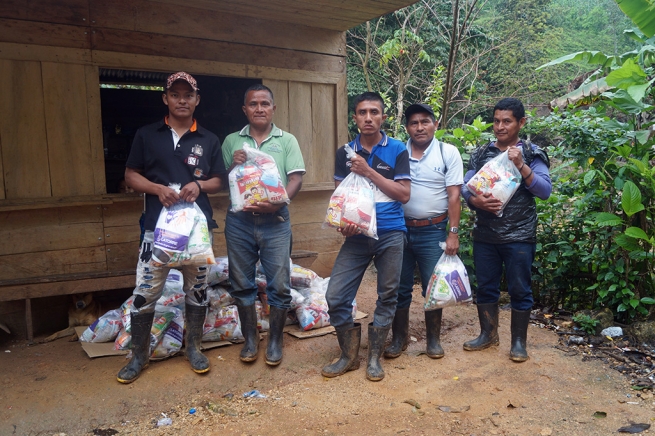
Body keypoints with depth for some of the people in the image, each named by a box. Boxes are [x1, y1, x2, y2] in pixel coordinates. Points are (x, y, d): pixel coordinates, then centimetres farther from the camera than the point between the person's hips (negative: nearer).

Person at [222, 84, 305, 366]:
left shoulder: (287, 141, 6)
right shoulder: (231, 141, 11)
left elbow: (296, 179, -2)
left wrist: (276, 203, -19)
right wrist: (233, 166, -10)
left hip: (275, 221, -1)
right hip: (239, 221, 2)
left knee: (279, 285, 2)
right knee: (242, 284, 9)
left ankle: (275, 341, 19)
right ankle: (250, 339, 25)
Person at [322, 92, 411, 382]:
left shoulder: (397, 150, 0)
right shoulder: (345, 153, 7)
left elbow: (404, 194, -6)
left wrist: (369, 172, -13)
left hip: (391, 235, -1)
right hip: (357, 236, 2)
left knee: (387, 297, 7)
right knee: (335, 297, -3)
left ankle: (374, 358, 25)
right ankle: (349, 355, 19)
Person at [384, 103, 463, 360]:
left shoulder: (448, 153, -1)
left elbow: (454, 196, -4)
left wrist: (453, 233, -9)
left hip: (433, 231, -2)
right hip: (400, 229, 2)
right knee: (400, 288, 9)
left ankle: (433, 339, 25)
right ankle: (399, 338, 25)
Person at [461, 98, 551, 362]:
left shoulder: (532, 154, 0)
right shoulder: (481, 153, 8)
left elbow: (545, 191, -9)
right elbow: (465, 186, 4)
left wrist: (520, 165, -19)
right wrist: (477, 201, -17)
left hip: (519, 236, -3)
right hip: (484, 234, 3)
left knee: (519, 290, 6)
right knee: (485, 286, 12)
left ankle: (518, 341, 21)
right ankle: (488, 334, 29)